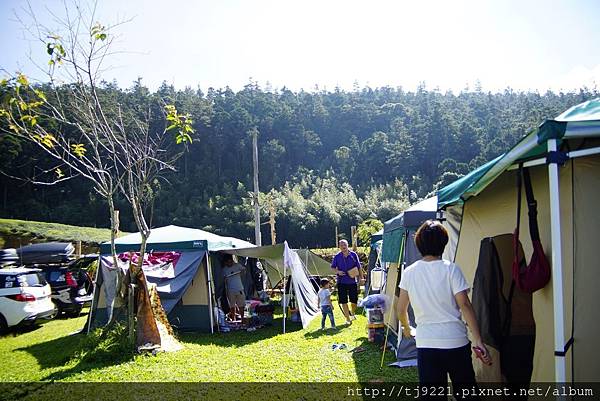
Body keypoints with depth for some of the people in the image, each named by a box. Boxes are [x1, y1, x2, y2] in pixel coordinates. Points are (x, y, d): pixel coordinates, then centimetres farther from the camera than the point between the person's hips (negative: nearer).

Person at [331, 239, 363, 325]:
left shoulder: (353, 255, -1)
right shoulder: (337, 257, -1)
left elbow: (359, 267, 5)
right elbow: (333, 267, 8)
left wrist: (361, 278, 1)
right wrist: (338, 271, -11)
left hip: (352, 281, 0)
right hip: (342, 282, 0)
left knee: (354, 300, 5)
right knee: (343, 301, -1)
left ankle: (352, 313, 36)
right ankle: (347, 318, 12)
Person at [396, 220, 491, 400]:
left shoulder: (409, 272, 0)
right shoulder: (451, 269, -8)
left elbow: (401, 309, 5)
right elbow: (464, 305, -13)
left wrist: (407, 328, 25)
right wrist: (478, 341, -11)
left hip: (425, 344, 2)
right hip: (456, 342, -2)